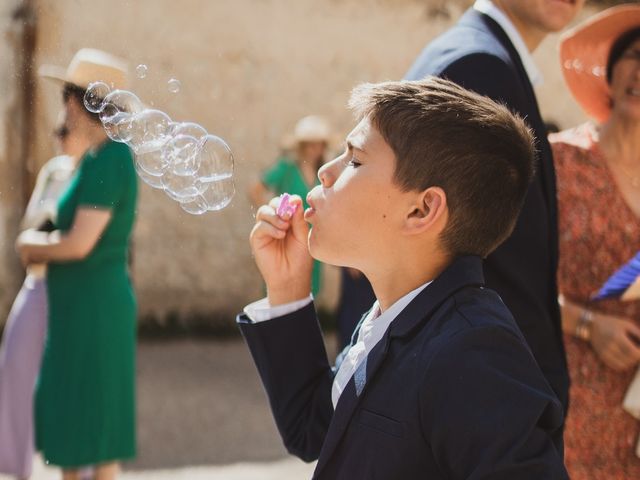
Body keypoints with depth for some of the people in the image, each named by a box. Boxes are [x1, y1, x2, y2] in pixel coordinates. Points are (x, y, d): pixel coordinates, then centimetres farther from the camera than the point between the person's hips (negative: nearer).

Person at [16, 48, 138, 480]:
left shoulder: (109, 161, -19)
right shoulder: (99, 157, 10)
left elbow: (80, 244, -23)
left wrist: (32, 245, -5)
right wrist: (43, 244, 2)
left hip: (94, 306, -10)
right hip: (80, 305, 10)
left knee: (94, 418, -1)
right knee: (65, 412, 17)